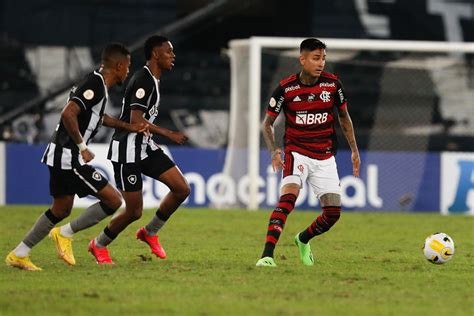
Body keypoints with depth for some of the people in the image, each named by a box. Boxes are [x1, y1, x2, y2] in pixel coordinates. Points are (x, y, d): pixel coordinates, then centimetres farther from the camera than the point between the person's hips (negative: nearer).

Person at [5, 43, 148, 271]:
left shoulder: (96, 83, 14)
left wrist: (128, 126, 32)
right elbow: (68, 114, -28)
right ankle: (64, 235, 1)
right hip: (69, 157, -10)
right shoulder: (95, 85, -17)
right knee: (113, 200, -7)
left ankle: (19, 254, 22)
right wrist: (82, 148, -21)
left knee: (61, 209, 19)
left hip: (61, 157, 10)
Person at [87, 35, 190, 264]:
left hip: (144, 147, 9)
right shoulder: (143, 80, -18)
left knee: (182, 189, -4)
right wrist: (168, 134, -24)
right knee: (134, 211, -5)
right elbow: (135, 120, -25)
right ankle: (98, 246, 18)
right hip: (127, 150, -9)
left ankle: (150, 233, 13)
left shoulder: (153, 80, 13)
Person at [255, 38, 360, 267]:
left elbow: (344, 116, 13)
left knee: (333, 212, 0)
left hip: (325, 157, 3)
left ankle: (303, 240, 31)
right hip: (297, 153, -3)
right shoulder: (286, 88, -11)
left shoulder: (332, 84, -4)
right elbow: (267, 123, 0)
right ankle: (267, 255, -33)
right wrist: (274, 151, -15)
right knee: (288, 197, -28)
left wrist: (354, 150, 11)